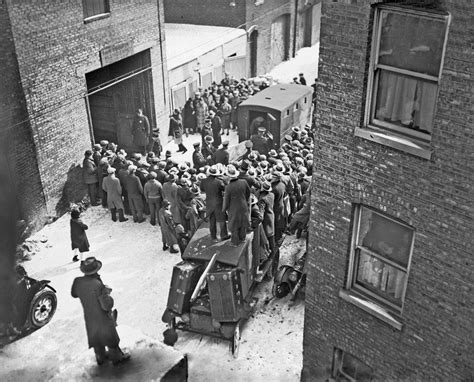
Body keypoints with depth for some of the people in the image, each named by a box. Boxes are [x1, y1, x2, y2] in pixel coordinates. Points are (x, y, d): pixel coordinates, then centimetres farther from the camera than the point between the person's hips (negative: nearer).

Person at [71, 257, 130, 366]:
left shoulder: (77, 281, -18)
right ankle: (117, 357, 38)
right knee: (110, 338, 18)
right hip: (102, 317, -5)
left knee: (95, 337, 27)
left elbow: (74, 294, 3)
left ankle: (100, 357, 47)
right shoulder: (98, 284, -34)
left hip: (89, 318, 5)